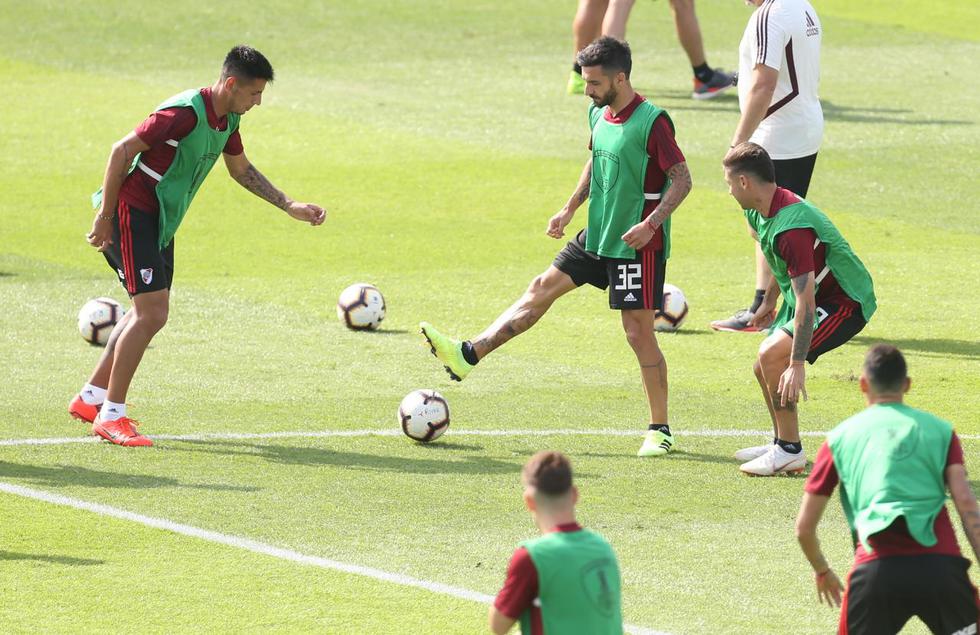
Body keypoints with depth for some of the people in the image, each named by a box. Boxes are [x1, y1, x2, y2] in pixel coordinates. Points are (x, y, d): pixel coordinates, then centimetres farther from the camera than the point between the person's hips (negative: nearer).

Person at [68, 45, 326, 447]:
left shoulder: (227, 119, 5)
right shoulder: (185, 112, -24)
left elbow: (241, 169, 23)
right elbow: (122, 150, -23)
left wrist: (291, 208, 17)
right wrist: (104, 217, -19)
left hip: (160, 219, 10)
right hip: (131, 213, -10)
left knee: (150, 313, 15)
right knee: (151, 314, -13)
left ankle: (91, 398, 25)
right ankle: (110, 417, -6)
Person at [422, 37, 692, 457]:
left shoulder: (652, 122, -19)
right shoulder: (599, 114, 6)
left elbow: (682, 179, -17)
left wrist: (651, 223, -27)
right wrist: (570, 209, 16)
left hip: (637, 245, -8)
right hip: (598, 235, 8)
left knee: (639, 332, -5)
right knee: (543, 288, 7)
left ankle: (659, 430, 4)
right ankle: (468, 355, 10)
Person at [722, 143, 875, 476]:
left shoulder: (791, 228, -33)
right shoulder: (760, 212, -1)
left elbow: (805, 302, -35)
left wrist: (797, 365, -36)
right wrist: (769, 299, 31)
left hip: (844, 304, -10)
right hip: (816, 296, 10)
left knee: (772, 354, -25)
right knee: (765, 369, 13)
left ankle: (790, 452, -15)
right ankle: (781, 444, 33)